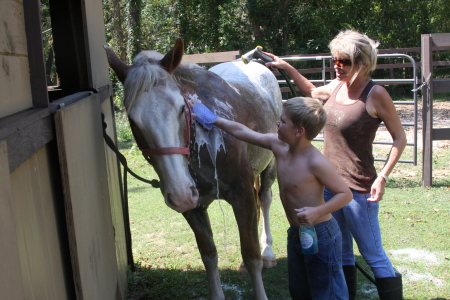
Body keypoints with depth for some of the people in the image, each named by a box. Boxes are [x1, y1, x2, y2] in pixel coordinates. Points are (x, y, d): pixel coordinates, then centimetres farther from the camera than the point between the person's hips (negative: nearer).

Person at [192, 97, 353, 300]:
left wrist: (317, 211, -31)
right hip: (295, 235, 8)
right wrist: (213, 120, 9)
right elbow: (241, 131, 5)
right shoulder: (278, 145, -4)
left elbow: (345, 194, -18)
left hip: (320, 236, -8)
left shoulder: (316, 162, -23)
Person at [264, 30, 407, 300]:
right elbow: (312, 92, 28)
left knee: (373, 255, 1)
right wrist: (287, 68, 21)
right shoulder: (337, 86, 5)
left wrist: (382, 177, -18)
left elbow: (400, 138, -10)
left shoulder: (375, 94, -14)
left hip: (358, 190, -7)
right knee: (341, 252, 20)